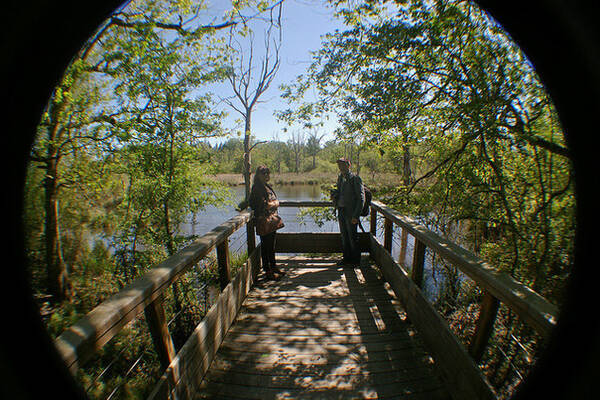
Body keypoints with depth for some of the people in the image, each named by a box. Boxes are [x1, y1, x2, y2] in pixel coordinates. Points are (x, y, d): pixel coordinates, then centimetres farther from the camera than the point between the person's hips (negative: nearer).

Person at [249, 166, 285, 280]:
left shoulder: (267, 186, 14)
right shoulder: (257, 188, -14)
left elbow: (276, 202, 18)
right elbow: (265, 205, -18)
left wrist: (272, 203, 2)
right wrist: (274, 203, -7)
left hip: (272, 221, 9)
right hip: (264, 221, -9)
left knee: (271, 245, 18)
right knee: (266, 246, 1)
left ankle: (273, 267, 31)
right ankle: (268, 272, 12)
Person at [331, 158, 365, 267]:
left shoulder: (355, 179, -10)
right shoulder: (340, 177, 11)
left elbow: (361, 198, -13)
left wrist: (356, 216, -18)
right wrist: (334, 194, -1)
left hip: (351, 213, -7)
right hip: (341, 211, 7)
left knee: (352, 237, 3)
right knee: (344, 236, 14)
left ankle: (355, 260, 18)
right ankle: (347, 258, 28)